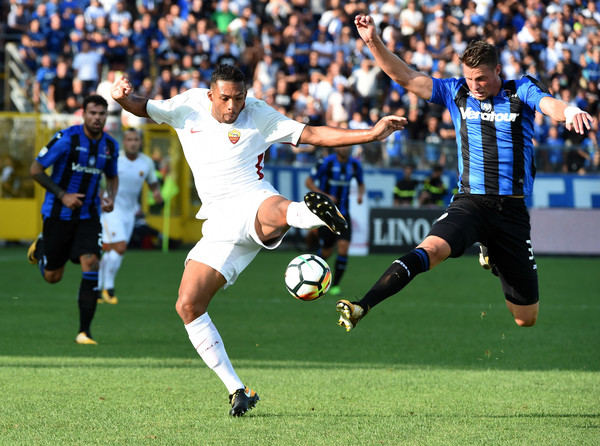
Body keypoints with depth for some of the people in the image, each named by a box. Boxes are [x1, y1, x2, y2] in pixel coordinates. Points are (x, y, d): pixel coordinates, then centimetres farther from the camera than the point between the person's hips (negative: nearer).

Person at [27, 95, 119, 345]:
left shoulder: (111, 146, 1)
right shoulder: (67, 139, -15)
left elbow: (112, 177, 20)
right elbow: (35, 169, -9)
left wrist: (111, 197, -1)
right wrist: (62, 195, -17)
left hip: (88, 215, 3)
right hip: (58, 213, -3)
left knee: (90, 264, -18)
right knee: (52, 276, 6)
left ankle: (84, 331, -13)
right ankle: (41, 245, 43)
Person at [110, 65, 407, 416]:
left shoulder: (258, 115, 4)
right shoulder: (190, 105, 10)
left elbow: (312, 135, 3)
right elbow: (144, 109, 19)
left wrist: (371, 134, -6)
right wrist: (124, 98, -7)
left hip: (252, 203, -4)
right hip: (219, 224, 4)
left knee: (276, 212, -43)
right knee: (188, 305, -8)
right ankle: (237, 391, -4)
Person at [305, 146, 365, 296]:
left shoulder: (355, 164, 2)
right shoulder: (326, 162, -11)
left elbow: (361, 183, 20)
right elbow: (309, 182, -6)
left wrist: (360, 194, -3)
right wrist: (325, 196, -19)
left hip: (343, 214, 3)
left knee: (343, 248, -14)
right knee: (326, 252, 0)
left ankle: (335, 285, 0)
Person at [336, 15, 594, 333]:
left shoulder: (521, 91, 2)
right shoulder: (457, 92, 8)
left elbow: (550, 105, -19)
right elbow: (406, 77, 4)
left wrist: (569, 110, -43)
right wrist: (374, 42, -10)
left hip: (513, 208, 0)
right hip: (470, 201, 0)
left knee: (526, 318, 9)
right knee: (431, 249, -33)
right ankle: (361, 308, -45)